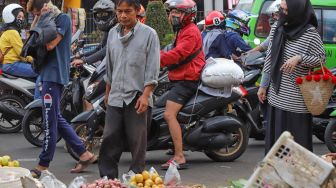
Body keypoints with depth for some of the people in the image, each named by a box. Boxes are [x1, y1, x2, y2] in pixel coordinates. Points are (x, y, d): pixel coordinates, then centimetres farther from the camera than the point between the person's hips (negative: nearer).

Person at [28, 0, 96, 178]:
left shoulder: (63, 18, -10)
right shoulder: (50, 21, 18)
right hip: (49, 74, 10)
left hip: (55, 75, -10)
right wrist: (39, 21, 5)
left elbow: (50, 44, -18)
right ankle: (84, 154, 18)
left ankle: (43, 165, -2)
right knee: (56, 118, 14)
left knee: (50, 121, -6)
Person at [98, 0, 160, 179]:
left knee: (137, 142, 0)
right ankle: (107, 178, 7)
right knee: (110, 140, 2)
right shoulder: (113, 33, 12)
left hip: (137, 97, -5)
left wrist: (145, 95, -15)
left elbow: (152, 68, -8)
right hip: (115, 97, 5)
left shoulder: (149, 34, -4)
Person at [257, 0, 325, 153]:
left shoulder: (310, 33, -11)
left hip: (297, 99, -6)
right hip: (276, 96, 6)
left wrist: (299, 58, -21)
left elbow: (321, 59, -5)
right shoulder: (276, 28, 6)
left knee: (299, 137, -4)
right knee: (274, 134, 10)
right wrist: (263, 85, 15)